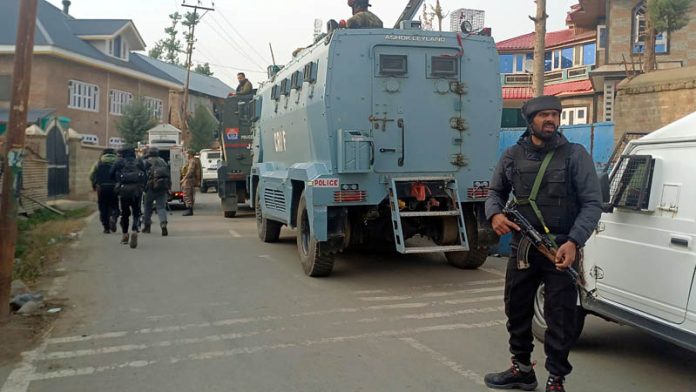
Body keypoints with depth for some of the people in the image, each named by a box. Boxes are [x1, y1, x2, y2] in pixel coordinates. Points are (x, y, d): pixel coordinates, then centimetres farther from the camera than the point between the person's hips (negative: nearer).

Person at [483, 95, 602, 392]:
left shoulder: (575, 155, -4)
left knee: (560, 318, 1)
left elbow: (592, 203, -7)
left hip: (561, 249, -4)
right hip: (521, 248, 4)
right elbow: (496, 192, 16)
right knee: (517, 310, 15)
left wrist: (573, 241, -21)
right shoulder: (512, 155, 5)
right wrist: (495, 214, -8)